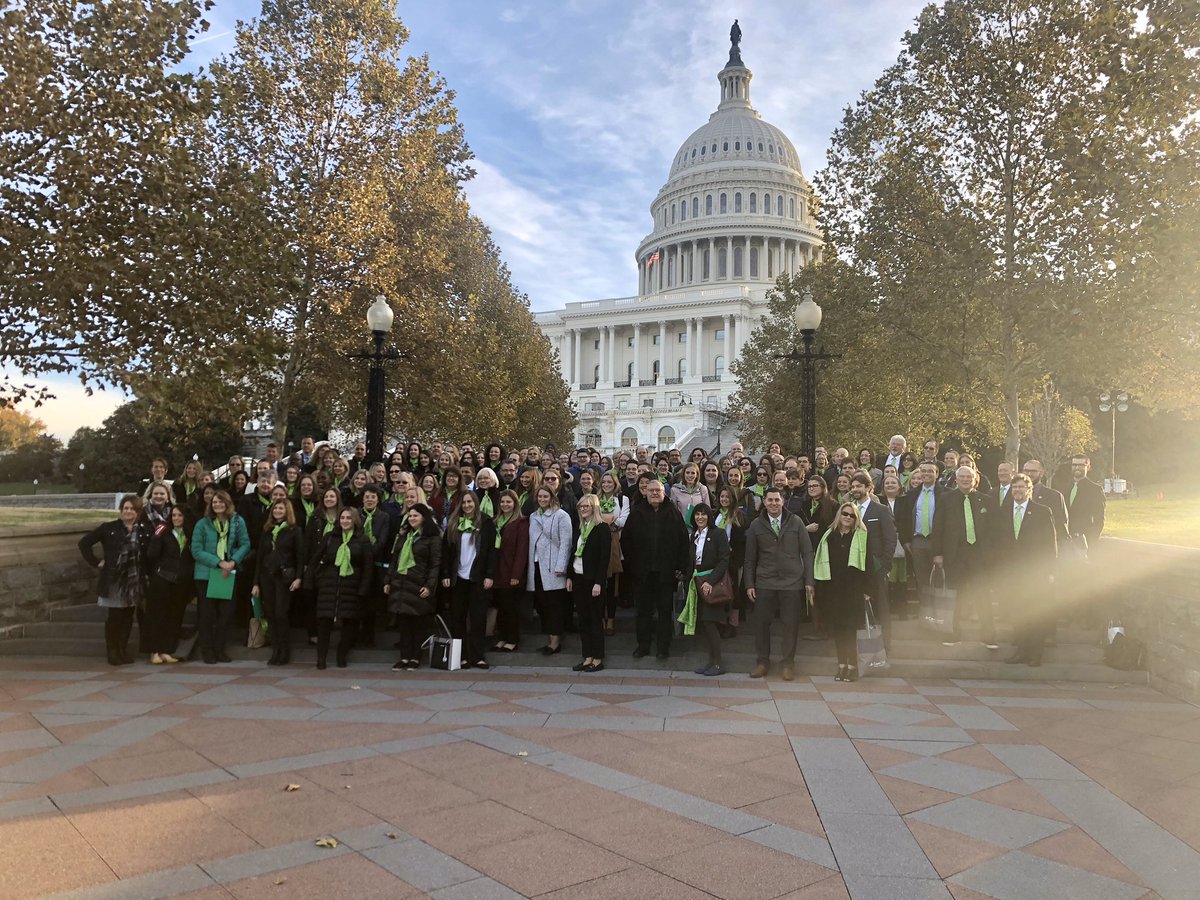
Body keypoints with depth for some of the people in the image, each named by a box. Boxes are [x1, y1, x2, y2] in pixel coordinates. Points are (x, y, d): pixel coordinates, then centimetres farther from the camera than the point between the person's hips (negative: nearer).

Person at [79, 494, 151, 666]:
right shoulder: (109, 529, -2)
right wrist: (96, 562, -3)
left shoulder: (143, 531, 5)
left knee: (127, 617, 9)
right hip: (114, 579, -2)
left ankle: (124, 651, 21)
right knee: (114, 617, 1)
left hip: (135, 581, 3)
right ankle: (112, 652, 13)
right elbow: (84, 543, 1)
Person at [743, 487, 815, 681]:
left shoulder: (795, 522, 2)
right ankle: (762, 661, 16)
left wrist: (808, 581, -1)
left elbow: (807, 553, 3)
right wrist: (749, 584, 3)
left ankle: (788, 663, 18)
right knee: (761, 622, 2)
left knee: (791, 624, 3)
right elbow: (750, 558, 8)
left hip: (791, 582, -1)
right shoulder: (756, 526, 5)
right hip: (765, 583, 1)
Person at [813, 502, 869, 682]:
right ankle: (842, 665, 15)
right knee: (837, 628, 6)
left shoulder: (862, 537, 0)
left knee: (850, 628, -3)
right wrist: (823, 589, 6)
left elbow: (867, 564, -3)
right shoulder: (829, 535, 10)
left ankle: (852, 666, 6)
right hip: (832, 589, 4)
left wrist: (865, 589, -8)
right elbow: (822, 562, 11)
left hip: (852, 589, -4)